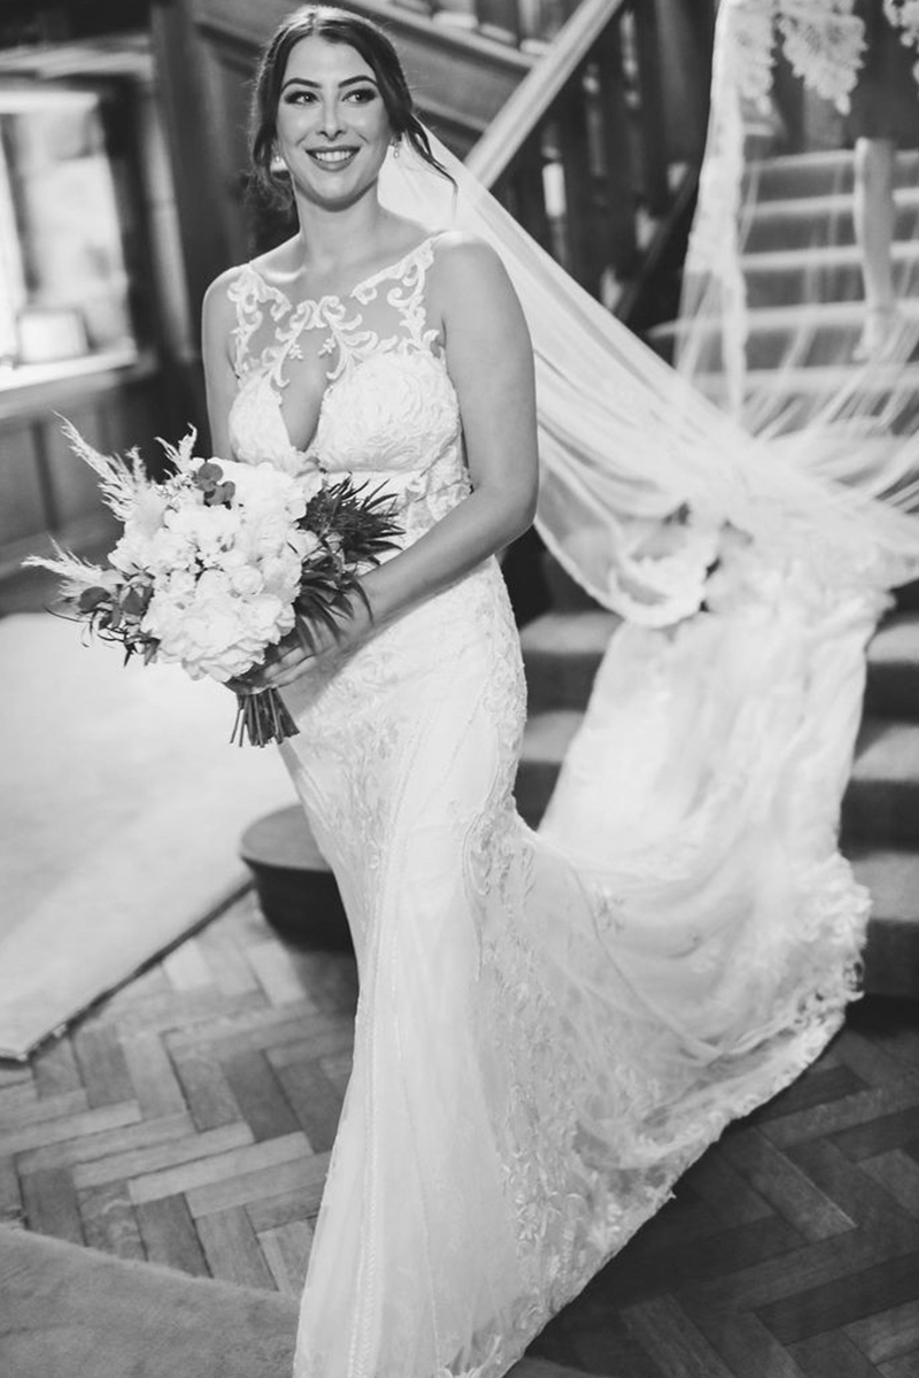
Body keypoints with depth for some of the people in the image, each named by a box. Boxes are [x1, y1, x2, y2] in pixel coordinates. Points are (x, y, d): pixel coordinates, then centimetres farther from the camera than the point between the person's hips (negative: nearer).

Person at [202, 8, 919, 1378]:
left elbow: (505, 492, -11)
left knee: (424, 978, -5)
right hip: (312, 690, 5)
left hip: (439, 660, -5)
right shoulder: (236, 301, 5)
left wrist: (360, 609, -20)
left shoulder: (459, 271, -9)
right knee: (484, 925, 19)